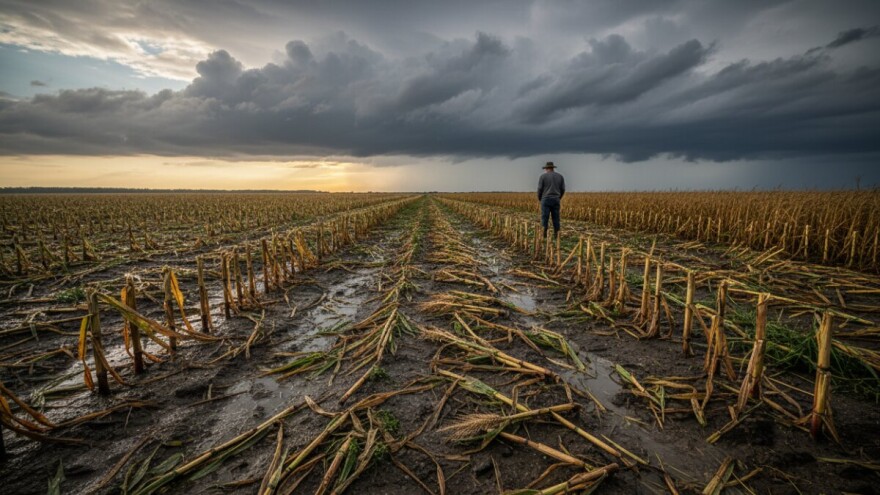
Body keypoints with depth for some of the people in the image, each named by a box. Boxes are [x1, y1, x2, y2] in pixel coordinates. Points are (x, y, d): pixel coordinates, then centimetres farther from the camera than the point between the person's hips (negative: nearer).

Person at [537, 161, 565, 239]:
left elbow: (540, 189, -6)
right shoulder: (560, 176, 8)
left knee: (544, 218, 0)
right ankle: (556, 235, 6)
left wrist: (539, 199, 10)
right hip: (556, 200, 3)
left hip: (546, 200, -3)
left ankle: (544, 235, -3)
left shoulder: (543, 176, -2)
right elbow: (563, 189, 6)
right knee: (556, 218, 7)